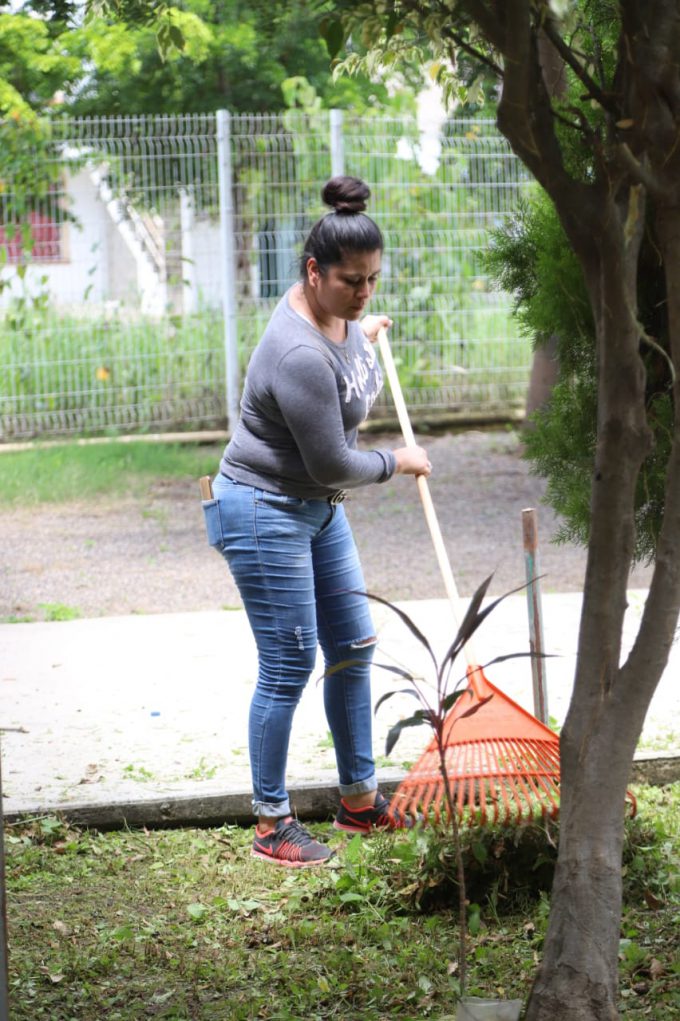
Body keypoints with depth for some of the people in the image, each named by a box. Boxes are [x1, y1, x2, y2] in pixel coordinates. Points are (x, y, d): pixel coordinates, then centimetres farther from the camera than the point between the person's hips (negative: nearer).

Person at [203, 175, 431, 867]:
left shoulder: (339, 312, -1)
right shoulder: (300, 355, -30)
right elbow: (333, 464, -23)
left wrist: (365, 335, 39)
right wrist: (397, 464, -6)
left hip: (318, 509, 10)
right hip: (264, 512, -10)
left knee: (352, 649, 13)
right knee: (289, 665, -6)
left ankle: (360, 800, 25)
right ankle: (271, 825, 3)